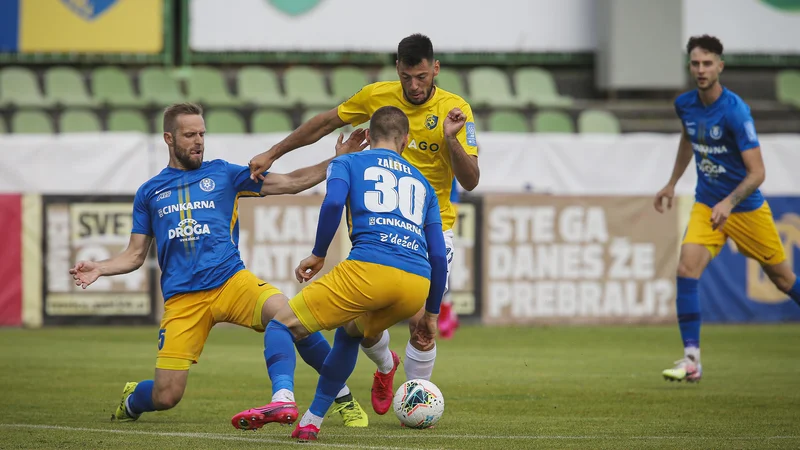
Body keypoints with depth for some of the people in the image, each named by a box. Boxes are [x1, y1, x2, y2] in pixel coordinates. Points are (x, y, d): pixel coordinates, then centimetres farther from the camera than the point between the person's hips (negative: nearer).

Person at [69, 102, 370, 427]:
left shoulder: (222, 174, 13)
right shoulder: (149, 192, 15)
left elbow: (291, 182, 11)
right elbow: (135, 256, 16)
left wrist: (337, 161, 0)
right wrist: (99, 269, -3)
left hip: (231, 281, 0)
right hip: (181, 299, 0)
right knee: (166, 396, -8)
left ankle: (343, 398, -14)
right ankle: (131, 401, 31)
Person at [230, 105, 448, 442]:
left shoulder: (348, 163, 19)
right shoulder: (422, 183, 30)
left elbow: (333, 202, -5)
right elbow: (438, 256, 24)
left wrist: (318, 255, 7)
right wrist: (431, 314, 31)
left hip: (368, 267, -5)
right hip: (418, 286, 5)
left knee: (282, 325, 7)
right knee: (350, 333, 33)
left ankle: (283, 398, -22)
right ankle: (311, 421, 24)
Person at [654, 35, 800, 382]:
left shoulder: (735, 111, -23)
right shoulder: (684, 105, -4)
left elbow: (757, 173, -26)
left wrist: (729, 203, -38)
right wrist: (672, 183, 22)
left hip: (746, 209, -4)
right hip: (706, 205, 4)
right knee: (686, 269, -18)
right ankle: (691, 358, -17)